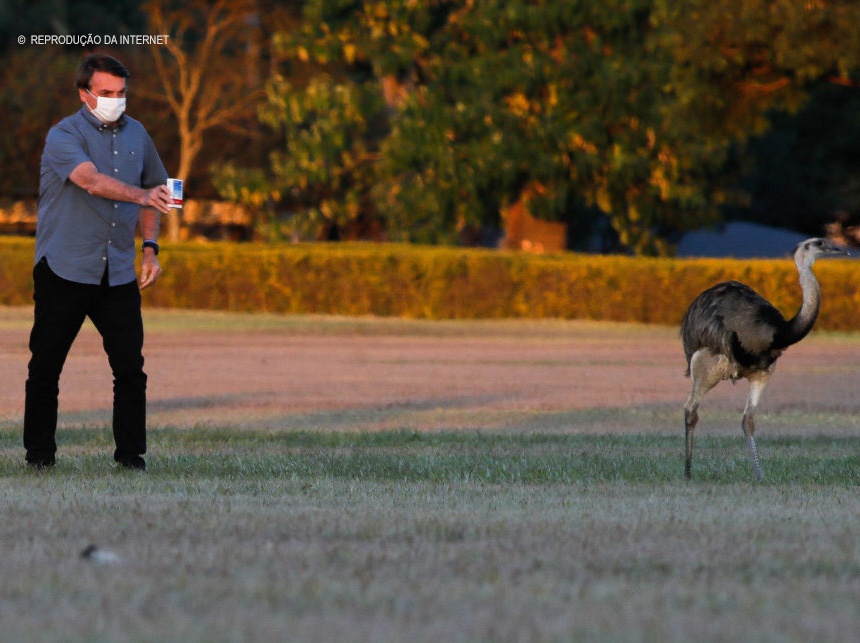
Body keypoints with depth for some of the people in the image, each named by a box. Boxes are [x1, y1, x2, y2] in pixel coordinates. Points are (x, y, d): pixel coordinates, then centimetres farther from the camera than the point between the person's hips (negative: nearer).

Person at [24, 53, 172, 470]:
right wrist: (143, 195, -43)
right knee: (45, 366, 1)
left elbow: (151, 192, 22)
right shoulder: (64, 136, -10)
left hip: (118, 274, 4)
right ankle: (39, 455, 11)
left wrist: (149, 247, 9)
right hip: (64, 269, -4)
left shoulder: (135, 135, 10)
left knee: (130, 366, -3)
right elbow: (92, 181, -28)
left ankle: (131, 455, 5)